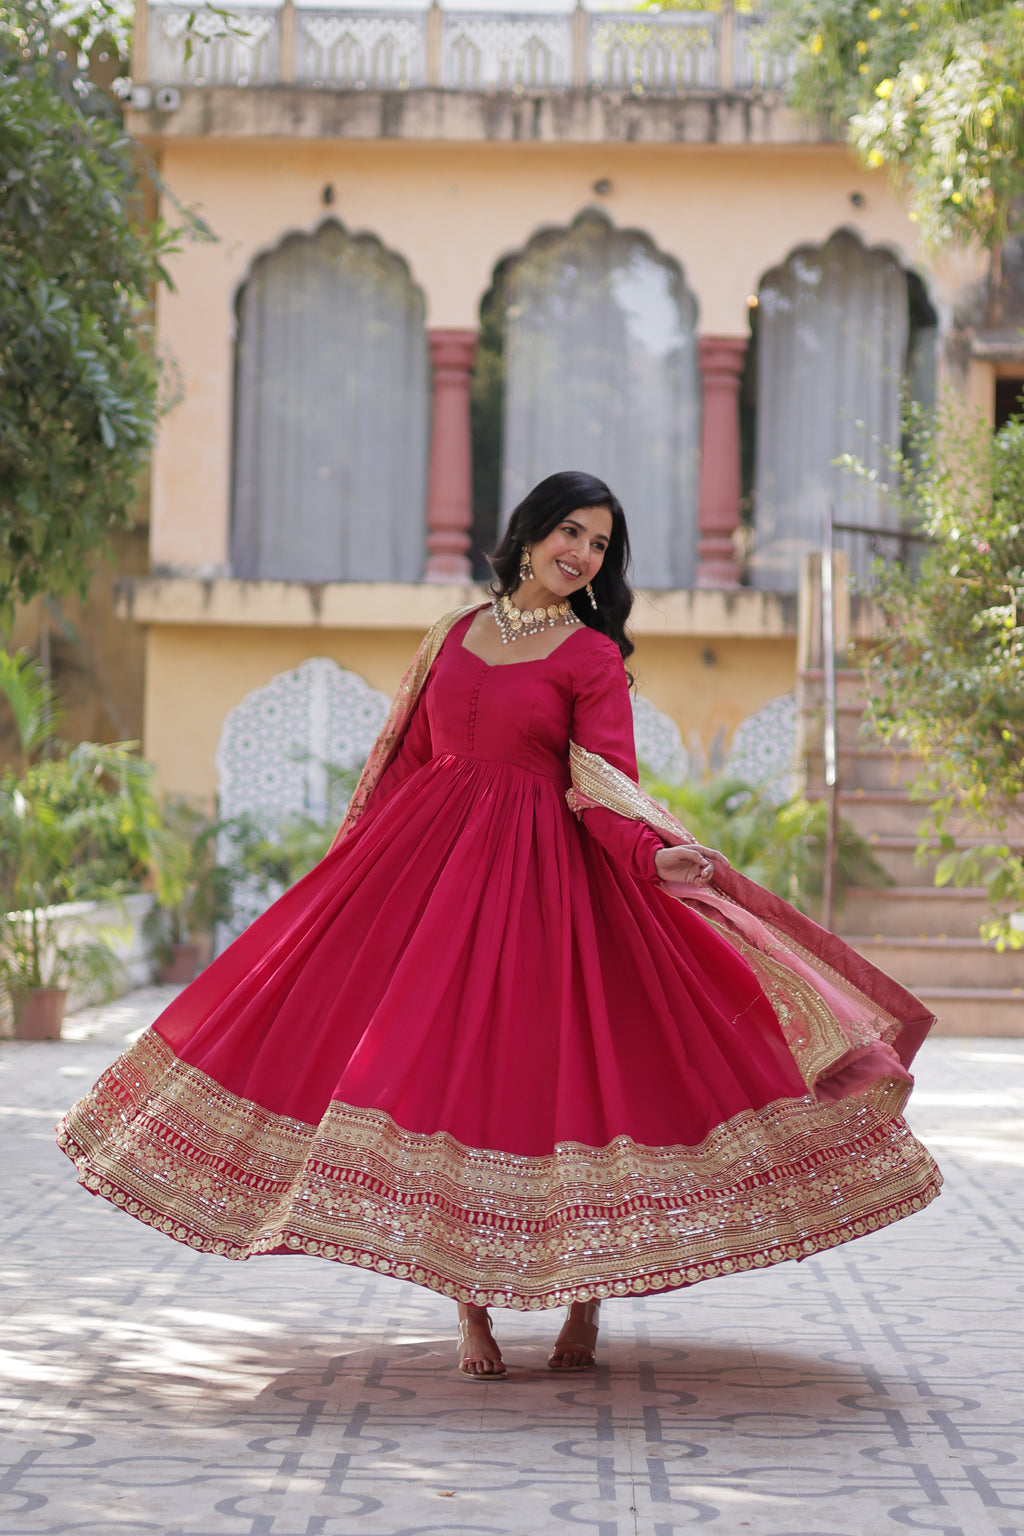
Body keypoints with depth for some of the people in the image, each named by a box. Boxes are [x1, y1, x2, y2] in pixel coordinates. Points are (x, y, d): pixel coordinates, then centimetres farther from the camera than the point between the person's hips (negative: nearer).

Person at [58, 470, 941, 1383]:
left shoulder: (593, 658, 1)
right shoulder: (455, 635, 14)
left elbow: (607, 789, -9)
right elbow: (408, 757, 20)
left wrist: (657, 859, -28)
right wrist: (360, 866, 21)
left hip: (540, 874, -4)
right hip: (428, 858, 4)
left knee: (550, 1065, -9)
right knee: (435, 1061, -4)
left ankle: (585, 1298, 7)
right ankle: (472, 1317, 3)